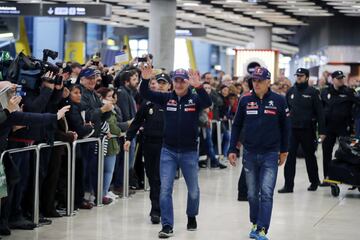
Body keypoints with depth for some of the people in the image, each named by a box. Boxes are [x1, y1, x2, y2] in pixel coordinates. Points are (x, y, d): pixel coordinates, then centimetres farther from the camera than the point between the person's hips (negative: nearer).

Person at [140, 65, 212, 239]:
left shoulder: (195, 99, -6)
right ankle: (167, 226, 2)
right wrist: (145, 80, -29)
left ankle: (191, 217, 39)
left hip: (189, 152, -1)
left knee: (193, 190, 14)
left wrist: (198, 86, -43)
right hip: (168, 151, 1)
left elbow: (208, 103, -26)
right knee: (165, 189, -4)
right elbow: (146, 94, -8)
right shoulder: (167, 98, 0)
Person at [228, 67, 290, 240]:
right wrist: (232, 150, 3)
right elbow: (237, 126, 7)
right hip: (249, 154, 3)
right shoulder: (245, 100, 0)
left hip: (270, 154, -3)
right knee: (252, 194, 12)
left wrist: (284, 151, 8)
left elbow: (285, 127, 5)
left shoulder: (278, 101, -5)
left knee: (266, 193, -10)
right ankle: (255, 223, 28)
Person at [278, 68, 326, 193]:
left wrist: (322, 131, -11)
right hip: (292, 129, 3)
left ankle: (314, 182, 26)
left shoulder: (313, 92, -4)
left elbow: (319, 112, -6)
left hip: (307, 130, -3)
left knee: (310, 156, 10)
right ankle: (288, 185, 0)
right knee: (290, 157, -3)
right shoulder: (291, 91, 8)